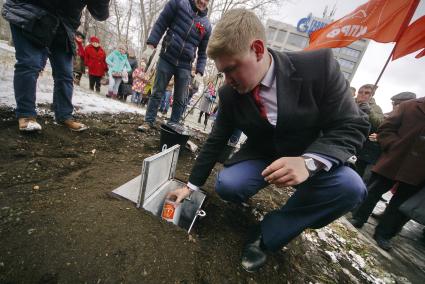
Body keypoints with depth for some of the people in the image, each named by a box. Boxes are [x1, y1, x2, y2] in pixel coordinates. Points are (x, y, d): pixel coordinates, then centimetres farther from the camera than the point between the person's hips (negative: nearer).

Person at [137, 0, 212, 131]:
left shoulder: (206, 25, 7)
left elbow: (202, 52, 9)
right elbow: (160, 24, 1)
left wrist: (199, 72, -2)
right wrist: (151, 46, -10)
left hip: (185, 67, 2)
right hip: (166, 59, -1)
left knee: (180, 100, 2)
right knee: (157, 93, 3)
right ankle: (148, 121, 14)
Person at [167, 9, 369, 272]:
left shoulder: (319, 65, -20)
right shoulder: (229, 93, -13)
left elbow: (353, 126, -16)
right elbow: (216, 141, -5)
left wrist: (308, 162, -35)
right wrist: (192, 185, -2)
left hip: (311, 158, 1)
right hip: (261, 156, 1)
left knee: (349, 186, -29)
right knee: (227, 185, -26)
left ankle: (266, 234, -9)